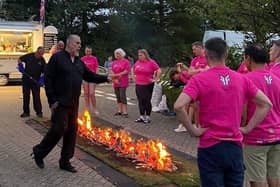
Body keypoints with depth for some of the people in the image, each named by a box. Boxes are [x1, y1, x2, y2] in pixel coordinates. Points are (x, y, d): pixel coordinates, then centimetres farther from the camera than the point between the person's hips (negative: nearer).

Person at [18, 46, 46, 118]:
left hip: (35, 81, -1)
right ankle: (26, 112, 17)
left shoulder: (42, 60, -4)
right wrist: (20, 65, -5)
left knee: (36, 97, -1)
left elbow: (44, 72, -2)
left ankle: (39, 112, 8)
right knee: (26, 96, 8)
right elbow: (20, 59, 12)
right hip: (26, 80, 2)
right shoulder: (29, 56, -3)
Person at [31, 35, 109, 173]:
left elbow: (90, 76, 18)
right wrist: (52, 100, -15)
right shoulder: (57, 57, -8)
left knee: (72, 131, 8)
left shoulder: (79, 62, 14)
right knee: (59, 129, -8)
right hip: (60, 103, -7)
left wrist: (106, 78, 5)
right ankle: (39, 152, 15)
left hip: (74, 104, 7)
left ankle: (65, 161, 19)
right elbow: (48, 79, -11)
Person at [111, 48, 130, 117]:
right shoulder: (114, 62, 15)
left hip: (123, 82, -6)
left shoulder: (126, 61, -3)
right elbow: (112, 71, 9)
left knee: (122, 96, -11)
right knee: (118, 96, 9)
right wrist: (115, 79, -6)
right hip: (115, 82, 6)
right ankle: (119, 111, 15)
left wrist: (117, 75, -11)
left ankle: (125, 112, -9)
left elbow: (126, 71, -12)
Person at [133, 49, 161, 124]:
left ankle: (148, 117, 8)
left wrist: (156, 79, -9)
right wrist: (134, 77, 16)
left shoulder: (151, 62, -8)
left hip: (148, 85, -5)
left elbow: (159, 71, -10)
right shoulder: (137, 62, 8)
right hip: (138, 85, 5)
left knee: (147, 101, -2)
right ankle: (142, 117, 17)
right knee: (140, 101, 8)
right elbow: (133, 70, 25)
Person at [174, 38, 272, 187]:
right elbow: (266, 104, 7)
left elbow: (179, 106, -23)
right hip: (235, 147, 4)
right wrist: (248, 128, 5)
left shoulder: (199, 79, -10)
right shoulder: (242, 79, 3)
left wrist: (193, 130, -11)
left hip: (210, 147, -4)